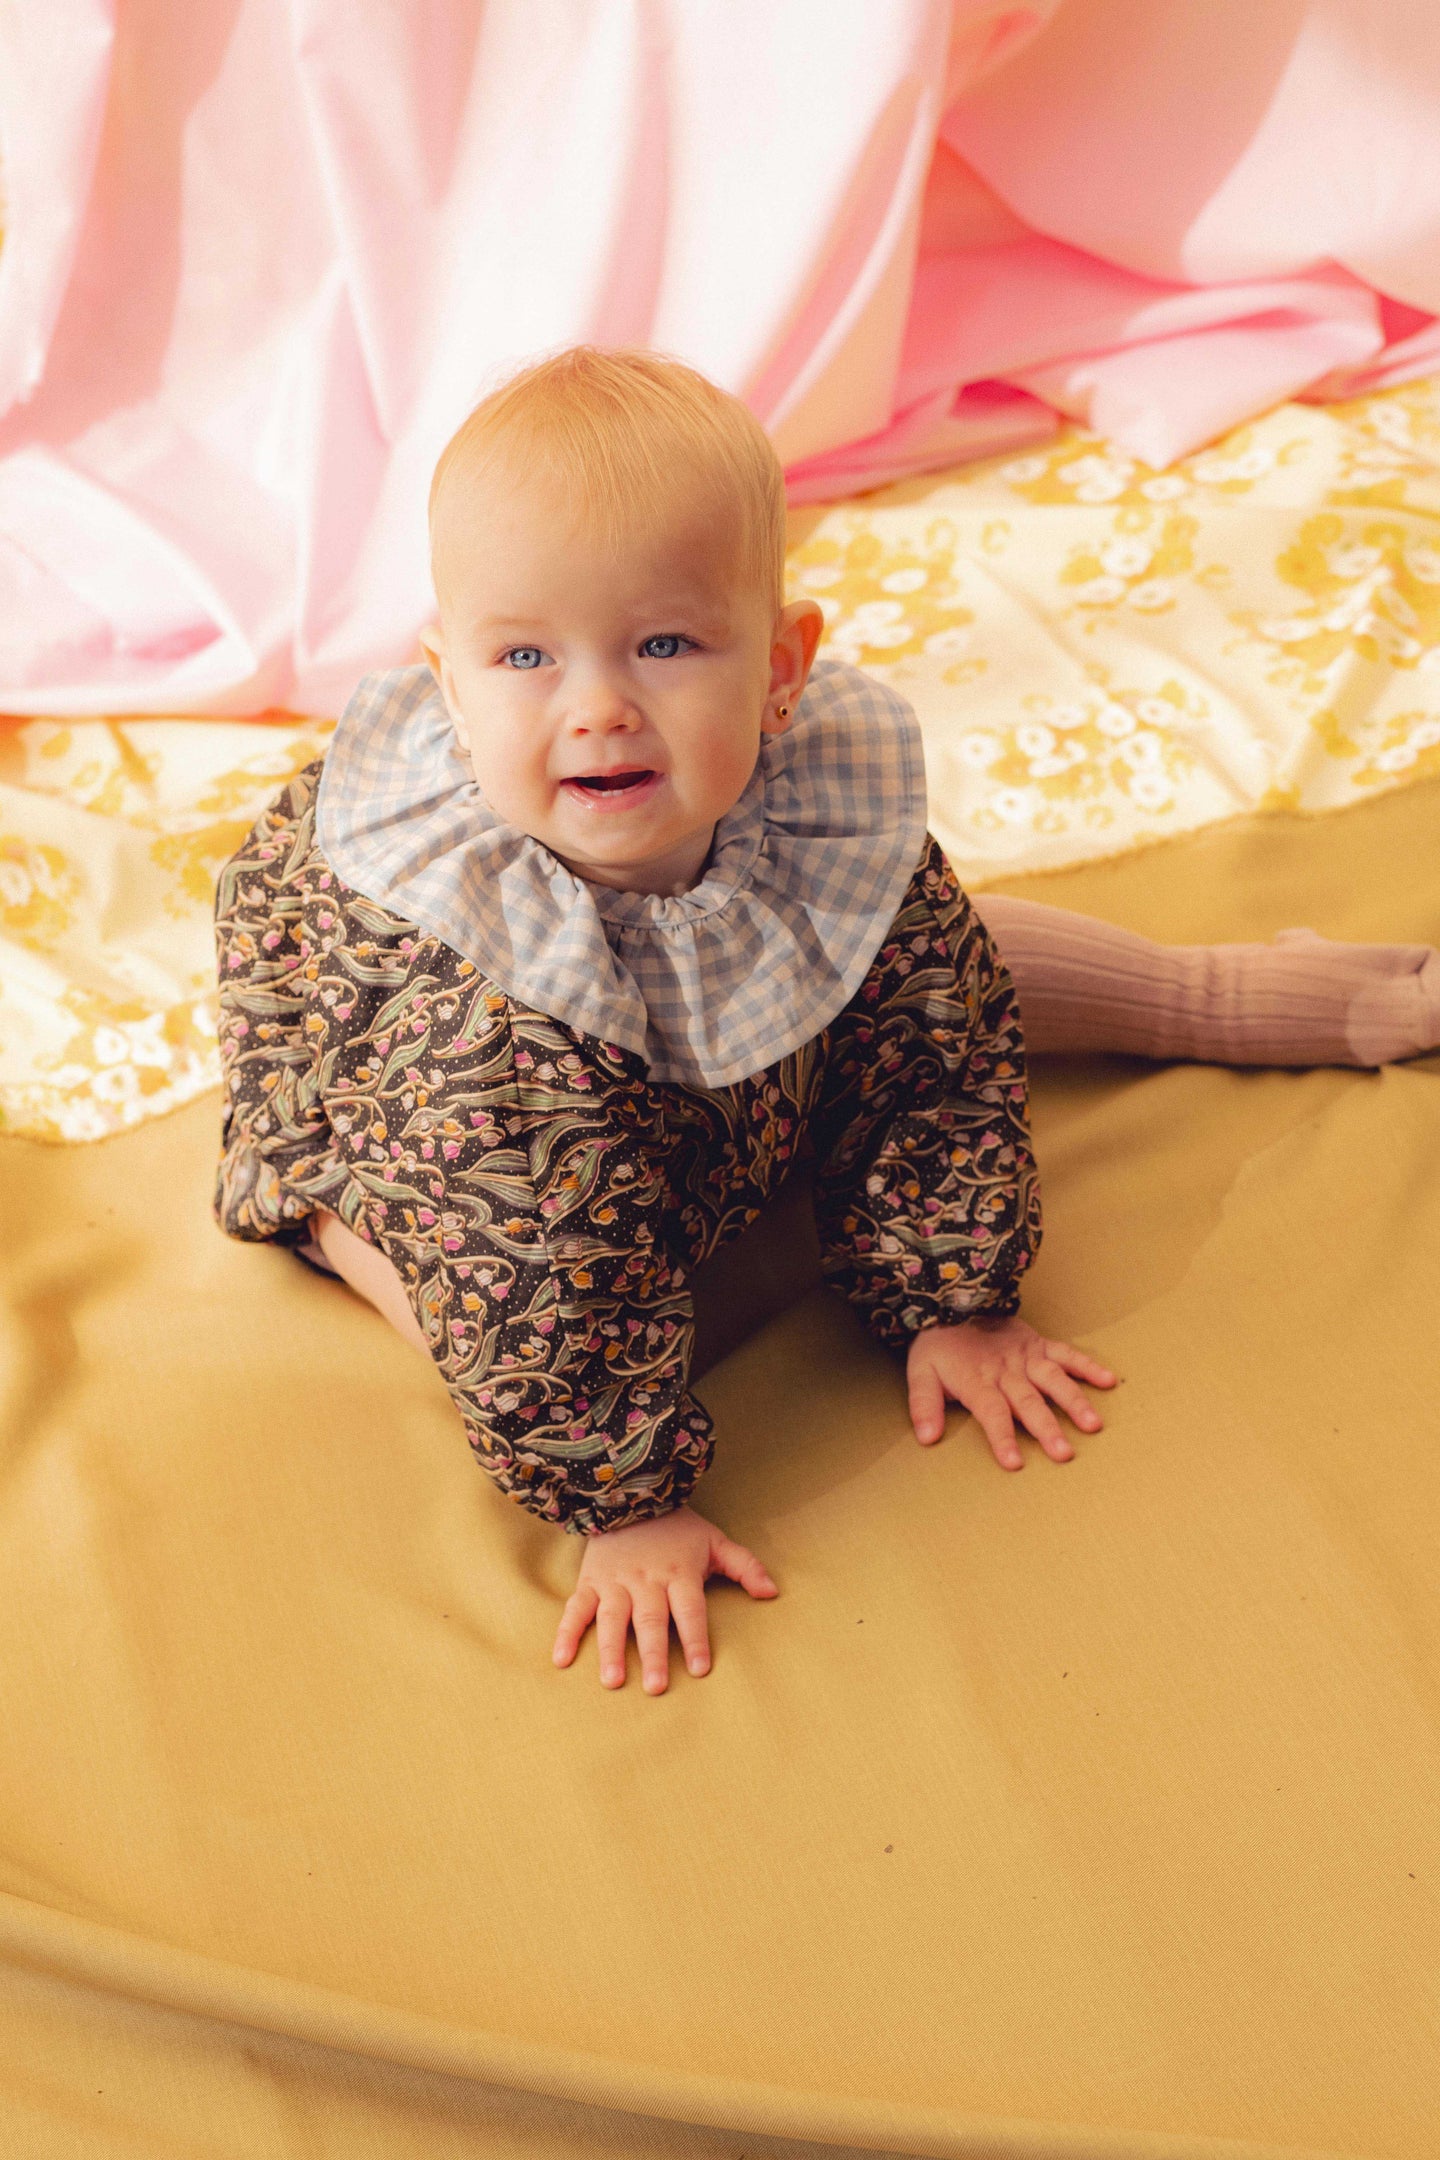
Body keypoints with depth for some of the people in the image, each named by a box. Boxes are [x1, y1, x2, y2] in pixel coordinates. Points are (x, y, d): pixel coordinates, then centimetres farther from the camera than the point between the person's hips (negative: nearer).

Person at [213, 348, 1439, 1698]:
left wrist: (956, 1304, -15)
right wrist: (622, 1509, -33)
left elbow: (934, 1051, -18)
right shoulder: (475, 989, -48)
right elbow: (532, 1272, -40)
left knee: (949, 956, 11)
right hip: (370, 1109, -4)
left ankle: (1217, 992, 32)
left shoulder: (829, 812, -33)